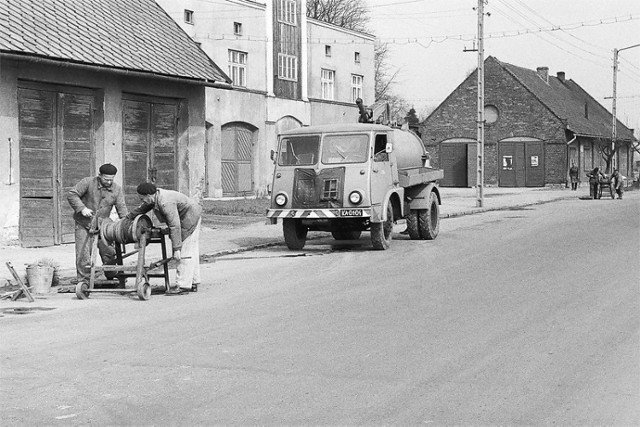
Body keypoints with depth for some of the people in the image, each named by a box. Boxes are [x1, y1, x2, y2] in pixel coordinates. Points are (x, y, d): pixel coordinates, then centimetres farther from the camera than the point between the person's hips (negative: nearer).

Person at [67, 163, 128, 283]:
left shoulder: (117, 189, 0)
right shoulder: (87, 182, -11)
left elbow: (121, 207, -4)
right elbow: (71, 195, -10)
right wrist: (82, 208, -23)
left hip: (102, 226, 3)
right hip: (84, 224, -3)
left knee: (109, 253, 0)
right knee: (83, 254, -6)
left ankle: (112, 277, 19)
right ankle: (83, 281, 2)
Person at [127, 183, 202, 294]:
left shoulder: (166, 203, -30)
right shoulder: (155, 195, 0)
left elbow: (175, 226, -32)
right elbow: (142, 208, 22)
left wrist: (176, 249, -30)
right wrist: (128, 217, 35)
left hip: (190, 218, -10)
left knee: (185, 252, -10)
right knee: (192, 252, 13)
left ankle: (183, 284, -9)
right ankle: (193, 283, 19)